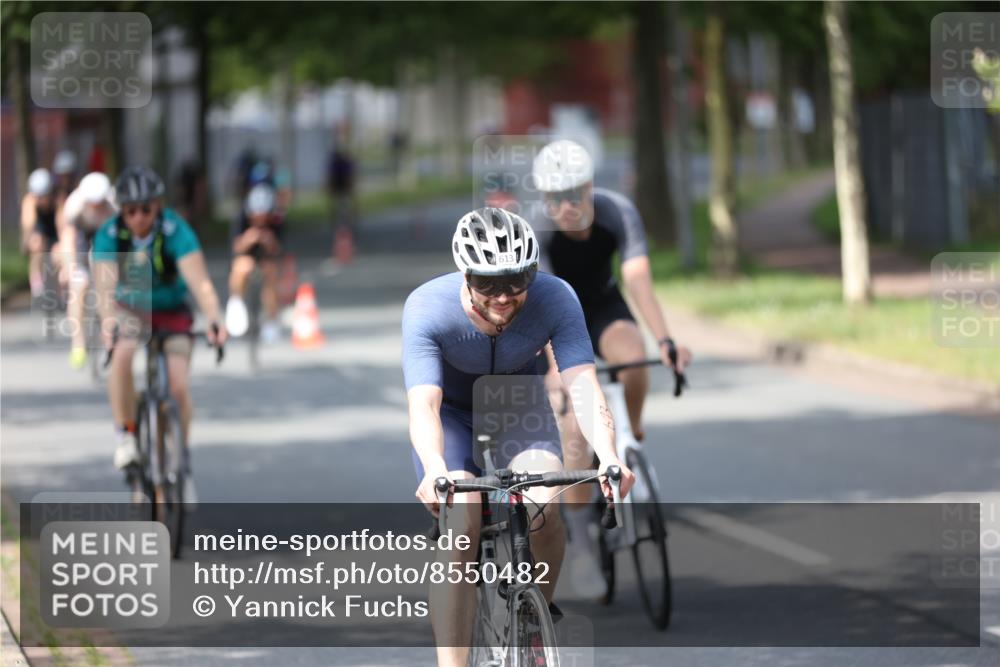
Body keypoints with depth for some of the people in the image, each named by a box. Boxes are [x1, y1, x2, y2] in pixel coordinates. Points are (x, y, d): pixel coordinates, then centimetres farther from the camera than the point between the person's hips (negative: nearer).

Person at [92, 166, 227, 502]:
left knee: (178, 385, -15)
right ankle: (125, 436, -17)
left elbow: (199, 279, -37)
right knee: (121, 355, -33)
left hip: (172, 311, 0)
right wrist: (108, 320, -54)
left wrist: (213, 317, -55)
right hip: (130, 309, 0)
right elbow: (106, 284, -35)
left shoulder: (175, 231, -26)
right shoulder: (110, 234, -22)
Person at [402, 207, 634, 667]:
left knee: (545, 509, -24)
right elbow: (423, 404, -42)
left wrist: (608, 457, -54)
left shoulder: (555, 299, -29)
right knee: (459, 530, -23)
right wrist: (435, 471, -62)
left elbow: (583, 385, -37)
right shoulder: (427, 309, -33)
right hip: (452, 412, -1)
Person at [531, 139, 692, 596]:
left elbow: (639, 281, -35)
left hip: (604, 308, 1)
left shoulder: (619, 213, -26)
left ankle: (631, 442, -7)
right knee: (575, 428, -16)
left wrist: (665, 342, -49)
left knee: (633, 354, -34)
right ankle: (582, 544, -3)